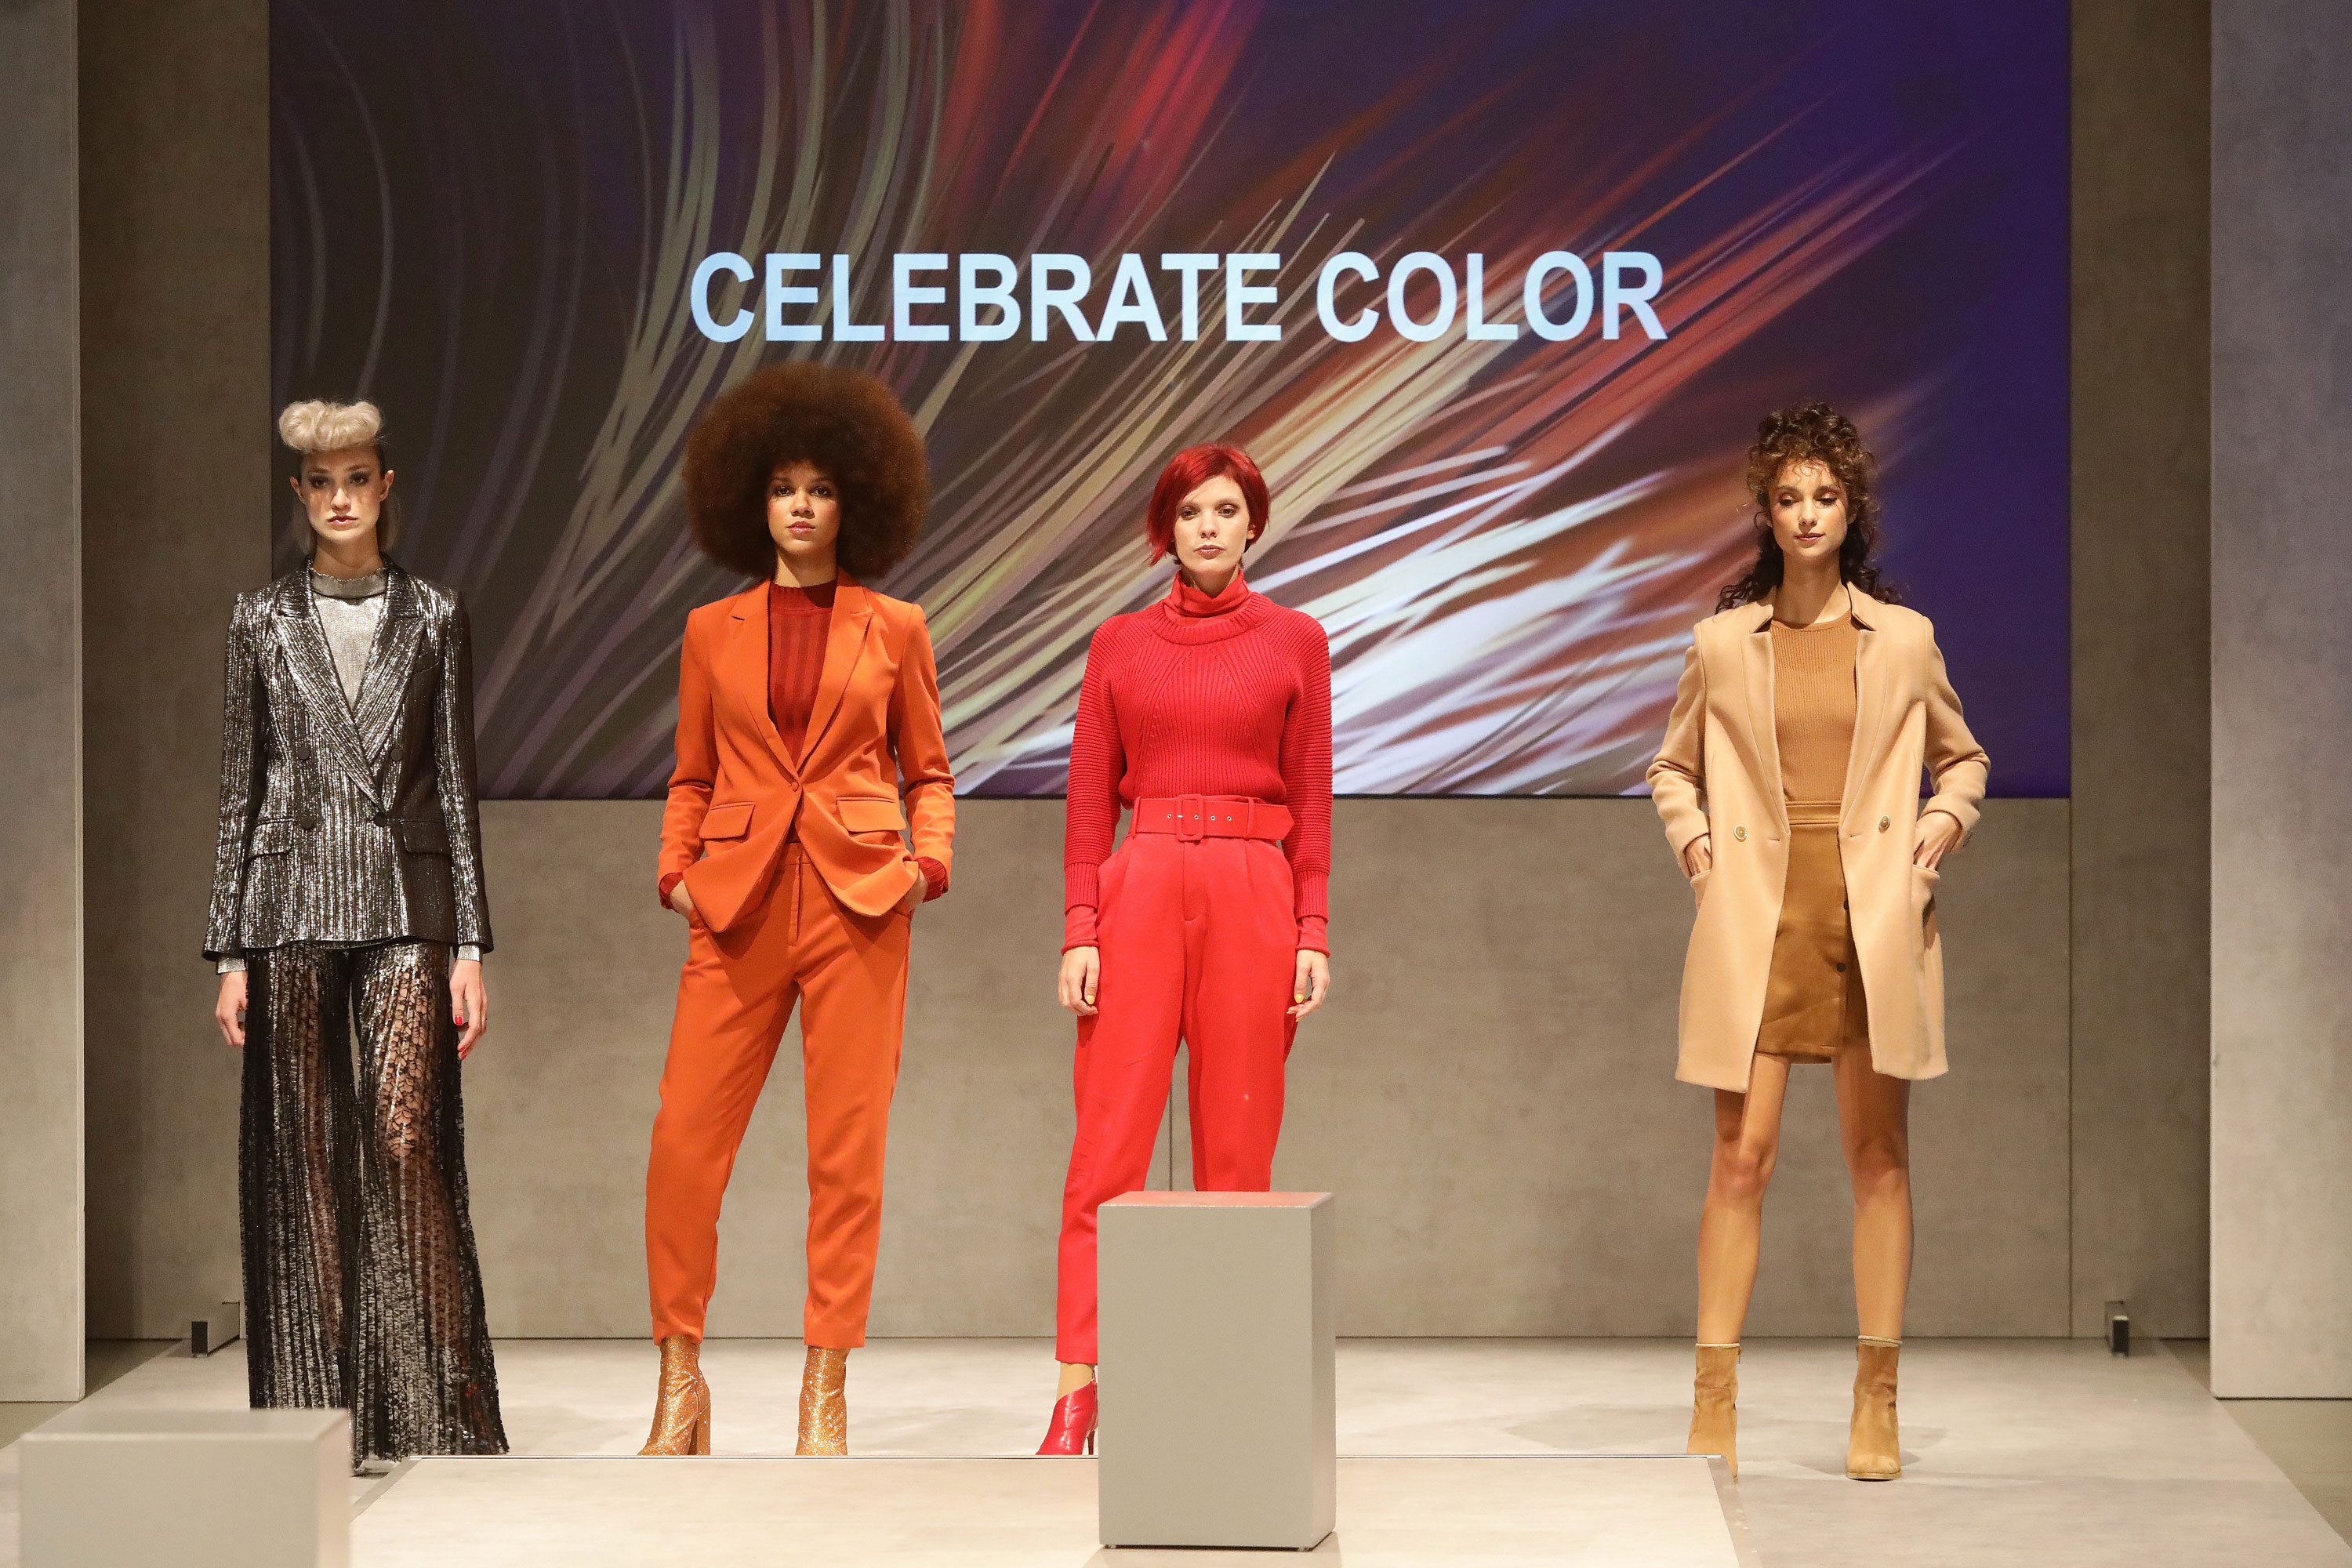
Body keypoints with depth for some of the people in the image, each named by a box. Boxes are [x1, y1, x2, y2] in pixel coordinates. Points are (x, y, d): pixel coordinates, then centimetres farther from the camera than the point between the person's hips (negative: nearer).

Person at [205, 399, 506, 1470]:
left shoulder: (433, 620, 8)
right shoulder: (263, 621, 9)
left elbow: (457, 787, 7)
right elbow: (239, 789, 9)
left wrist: (470, 947, 0)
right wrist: (230, 951, 3)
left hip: (405, 907, -1)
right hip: (292, 903, 1)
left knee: (407, 1142, -10)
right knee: (304, 1157, 0)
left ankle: (430, 1407, -4)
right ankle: (318, 1410, 6)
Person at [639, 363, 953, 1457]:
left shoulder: (893, 629, 9)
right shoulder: (712, 632, 12)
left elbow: (929, 770, 14)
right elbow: (692, 778, 18)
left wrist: (929, 859, -3)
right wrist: (677, 868, 2)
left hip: (858, 902, -1)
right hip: (739, 904, 1)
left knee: (847, 1150, -3)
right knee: (683, 1141, -6)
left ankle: (826, 1393, 4)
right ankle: (681, 1379, 7)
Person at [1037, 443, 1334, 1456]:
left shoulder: (1295, 642, 7)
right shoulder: (1120, 645, 9)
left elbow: (1311, 802, 6)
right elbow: (1090, 800, 7)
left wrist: (1313, 935, -1)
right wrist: (1080, 932, -2)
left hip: (1254, 895, 0)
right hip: (1142, 889, 0)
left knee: (1238, 1153, 2)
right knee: (1108, 1147, -6)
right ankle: (1077, 1392, -6)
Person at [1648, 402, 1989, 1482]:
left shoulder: (1904, 640, 6)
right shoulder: (1722, 643, 6)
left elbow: (1963, 758, 19)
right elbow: (1672, 770, 18)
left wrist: (1939, 828, 1)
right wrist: (1696, 848, 2)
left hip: (1874, 914, 1)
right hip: (1757, 916, 0)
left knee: (1879, 1156, 2)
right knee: (1740, 1156, -4)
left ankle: (1876, 1405, 8)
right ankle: (1714, 1403, 0)